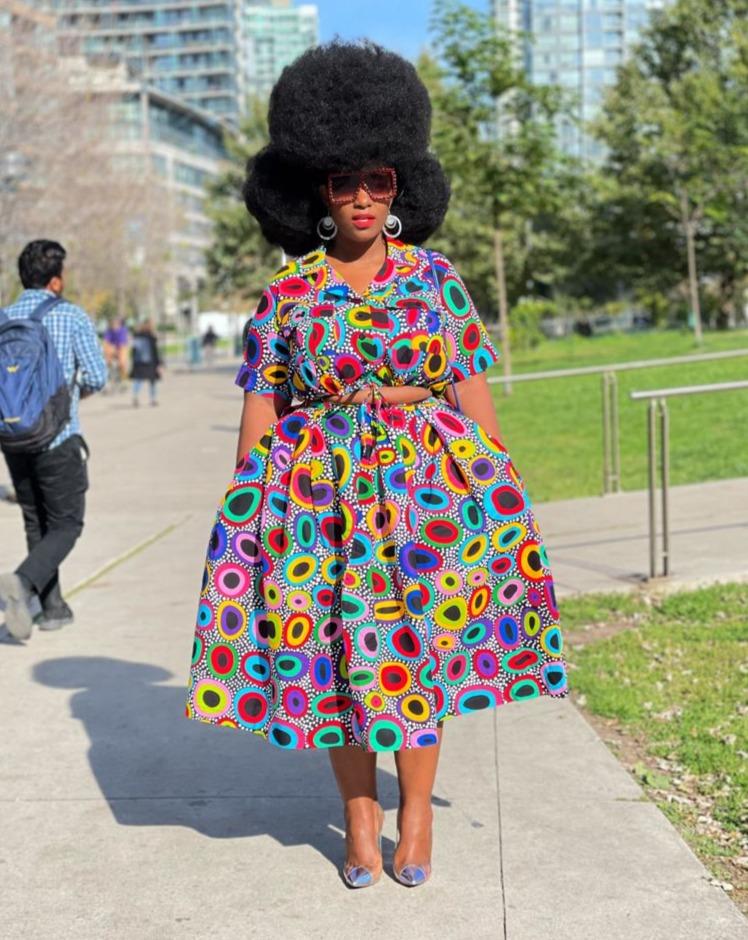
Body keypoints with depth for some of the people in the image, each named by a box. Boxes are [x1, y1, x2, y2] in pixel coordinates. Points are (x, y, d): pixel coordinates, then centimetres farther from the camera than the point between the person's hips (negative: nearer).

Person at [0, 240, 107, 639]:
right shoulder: (72, 317, -7)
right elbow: (96, 377, -9)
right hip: (58, 436, -4)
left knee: (36, 523, 16)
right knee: (66, 524, 5)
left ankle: (52, 606, 19)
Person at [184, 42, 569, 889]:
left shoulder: (436, 276, 1)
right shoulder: (286, 294, 0)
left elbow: (473, 389, 3)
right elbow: (260, 409, 1)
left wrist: (495, 486, 0)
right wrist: (244, 516, -1)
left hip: (429, 477, 0)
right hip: (323, 487, 0)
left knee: (421, 642, 6)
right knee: (335, 647, 5)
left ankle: (416, 808, 24)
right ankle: (358, 813, 24)